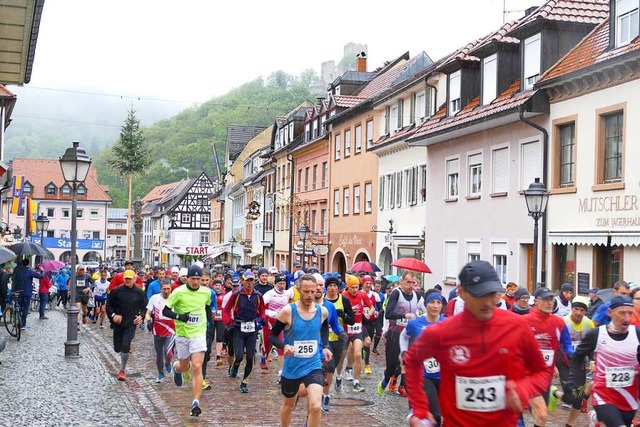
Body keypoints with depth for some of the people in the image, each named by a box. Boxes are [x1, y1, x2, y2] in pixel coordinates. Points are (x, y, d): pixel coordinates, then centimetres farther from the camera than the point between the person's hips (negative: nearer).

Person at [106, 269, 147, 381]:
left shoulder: (139, 292, 0)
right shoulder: (117, 291, -1)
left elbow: (145, 307, 9)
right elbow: (108, 305, 5)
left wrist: (141, 316, -8)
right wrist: (113, 315, -11)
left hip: (131, 323, -2)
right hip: (118, 323, 2)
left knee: (125, 346, -14)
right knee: (117, 348, 7)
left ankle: (122, 371, -1)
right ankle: (127, 349, 45)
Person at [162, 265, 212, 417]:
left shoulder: (206, 292, 0)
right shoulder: (178, 292, -10)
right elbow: (165, 310, -6)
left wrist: (211, 323, 13)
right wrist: (179, 317, -20)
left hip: (199, 334, 0)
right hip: (182, 334, 0)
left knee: (197, 367, -12)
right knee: (184, 366, 15)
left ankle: (195, 403, -11)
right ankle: (176, 367, 54)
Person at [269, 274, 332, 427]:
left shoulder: (322, 311, -5)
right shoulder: (288, 311, -16)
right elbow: (272, 336, -7)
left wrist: (326, 346, 5)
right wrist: (284, 346, -26)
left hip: (313, 366, 1)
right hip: (291, 367, -1)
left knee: (316, 406, -18)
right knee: (289, 404, 21)